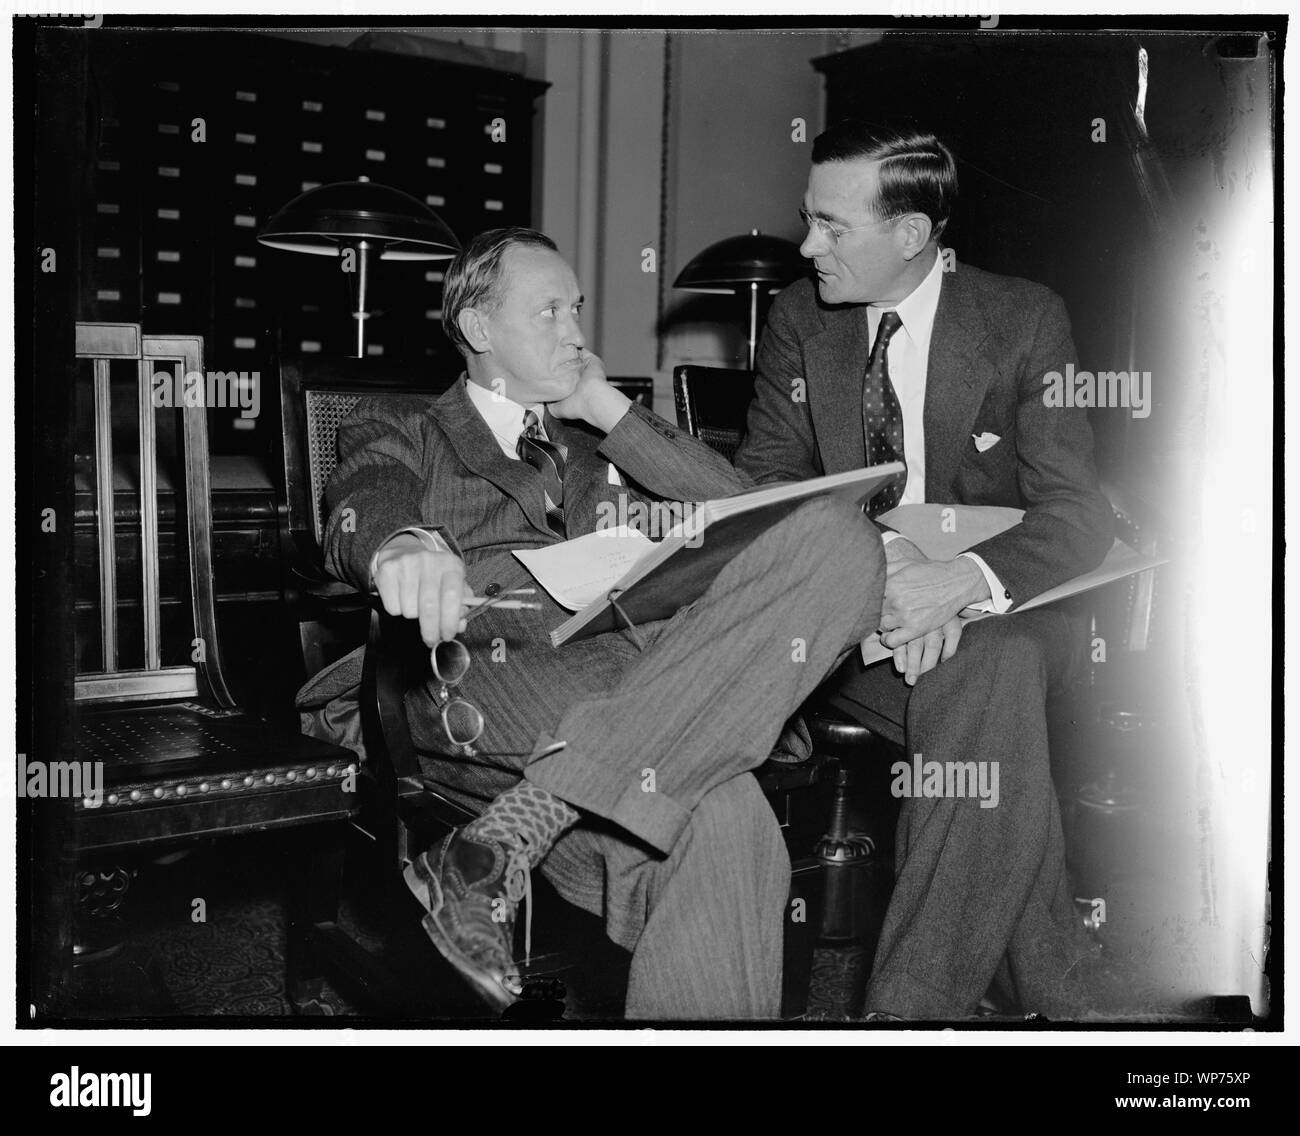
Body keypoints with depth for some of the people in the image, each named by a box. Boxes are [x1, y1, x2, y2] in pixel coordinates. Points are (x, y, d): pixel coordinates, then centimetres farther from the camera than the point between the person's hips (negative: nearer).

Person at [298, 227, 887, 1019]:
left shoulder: (605, 445, 33)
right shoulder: (399, 431, 21)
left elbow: (738, 508, 18)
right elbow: (362, 510, -3)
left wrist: (609, 411, 14)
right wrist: (403, 545, -28)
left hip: (651, 666, 5)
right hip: (494, 676, -4)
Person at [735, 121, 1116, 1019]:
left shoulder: (1026, 320, -4)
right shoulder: (799, 319, 5)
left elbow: (1075, 509, -10)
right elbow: (762, 486, 0)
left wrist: (964, 579, -33)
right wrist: (873, 558, -22)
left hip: (997, 616, -1)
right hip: (846, 615, 2)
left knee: (989, 670, -36)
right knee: (995, 710, -30)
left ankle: (917, 1000, -30)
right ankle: (1052, 991, -18)